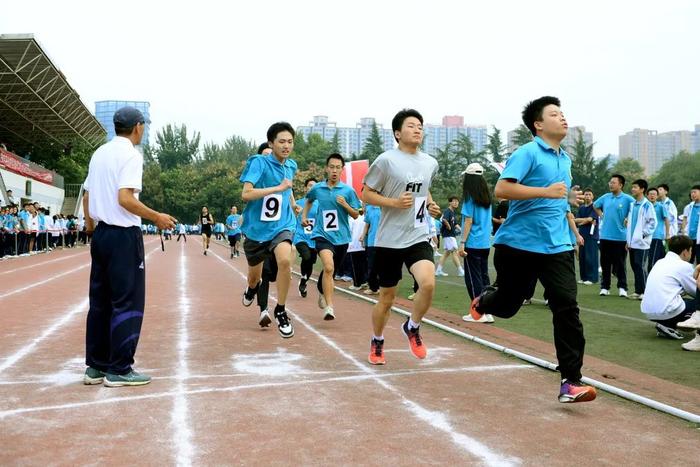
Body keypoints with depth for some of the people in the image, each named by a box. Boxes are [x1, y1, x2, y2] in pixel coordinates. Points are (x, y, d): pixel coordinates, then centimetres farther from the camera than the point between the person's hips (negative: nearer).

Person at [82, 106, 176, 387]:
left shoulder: (99, 153, 13)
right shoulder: (131, 155, -11)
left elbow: (86, 195, 18)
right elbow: (125, 199, -21)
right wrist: (157, 217, -11)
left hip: (100, 234, 8)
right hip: (124, 236, -8)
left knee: (99, 301, 11)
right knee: (128, 301, -2)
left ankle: (96, 367, 17)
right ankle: (119, 370, 1)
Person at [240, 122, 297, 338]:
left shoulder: (291, 166, 3)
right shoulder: (259, 162, -14)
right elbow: (246, 194, -27)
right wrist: (278, 188, -29)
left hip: (282, 225, 2)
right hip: (257, 227, -2)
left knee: (284, 260, -28)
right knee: (254, 276, 14)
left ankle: (280, 311, -9)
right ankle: (252, 287, 55)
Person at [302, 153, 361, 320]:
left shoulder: (348, 190, -2)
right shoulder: (317, 188, 2)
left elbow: (356, 215, 2)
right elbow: (309, 200, 26)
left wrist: (345, 205, -15)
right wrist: (304, 216, 13)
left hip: (341, 237, 2)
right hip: (322, 234, -2)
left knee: (332, 271, 17)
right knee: (328, 267, -26)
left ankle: (322, 291, 50)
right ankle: (329, 307, -25)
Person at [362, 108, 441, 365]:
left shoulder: (431, 163, 7)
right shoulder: (386, 160, -9)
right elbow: (366, 194, -6)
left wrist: (431, 205, 6)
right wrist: (395, 202, -19)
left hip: (418, 237, 3)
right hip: (389, 239, -3)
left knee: (428, 283, -21)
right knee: (386, 298, 7)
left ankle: (412, 327, 9)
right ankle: (377, 343, 33)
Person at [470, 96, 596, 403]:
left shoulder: (565, 159, 16)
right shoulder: (528, 153, -8)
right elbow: (502, 189, -21)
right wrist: (546, 192, -25)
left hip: (556, 247, 5)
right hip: (518, 245, -5)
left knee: (567, 308, -11)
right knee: (507, 306, 10)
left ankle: (571, 382, -8)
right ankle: (483, 301, 48)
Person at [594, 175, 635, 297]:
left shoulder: (627, 199, -7)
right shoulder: (605, 197, 6)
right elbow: (595, 206, 24)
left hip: (620, 237, -4)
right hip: (605, 236, 4)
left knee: (620, 264, 3)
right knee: (605, 264, 8)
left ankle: (622, 288, 11)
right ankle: (604, 287, 14)